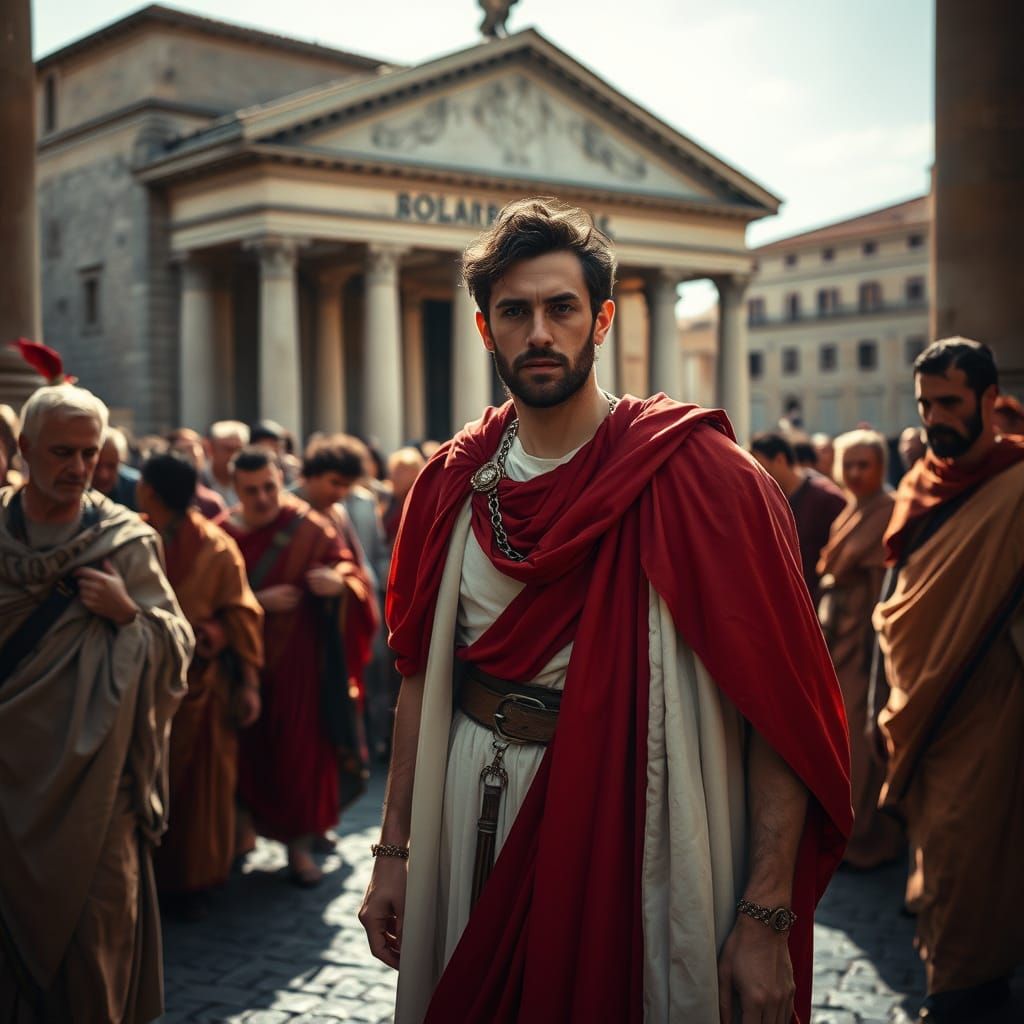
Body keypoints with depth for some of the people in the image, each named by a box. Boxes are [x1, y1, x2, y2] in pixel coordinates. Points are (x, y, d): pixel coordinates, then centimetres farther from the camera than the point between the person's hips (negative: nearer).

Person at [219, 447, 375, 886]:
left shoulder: (308, 527, -2)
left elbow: (347, 566, -6)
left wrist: (338, 580, -30)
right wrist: (258, 602, -17)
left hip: (297, 659, -1)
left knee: (300, 749, -1)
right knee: (249, 748, 4)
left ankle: (300, 842, 8)